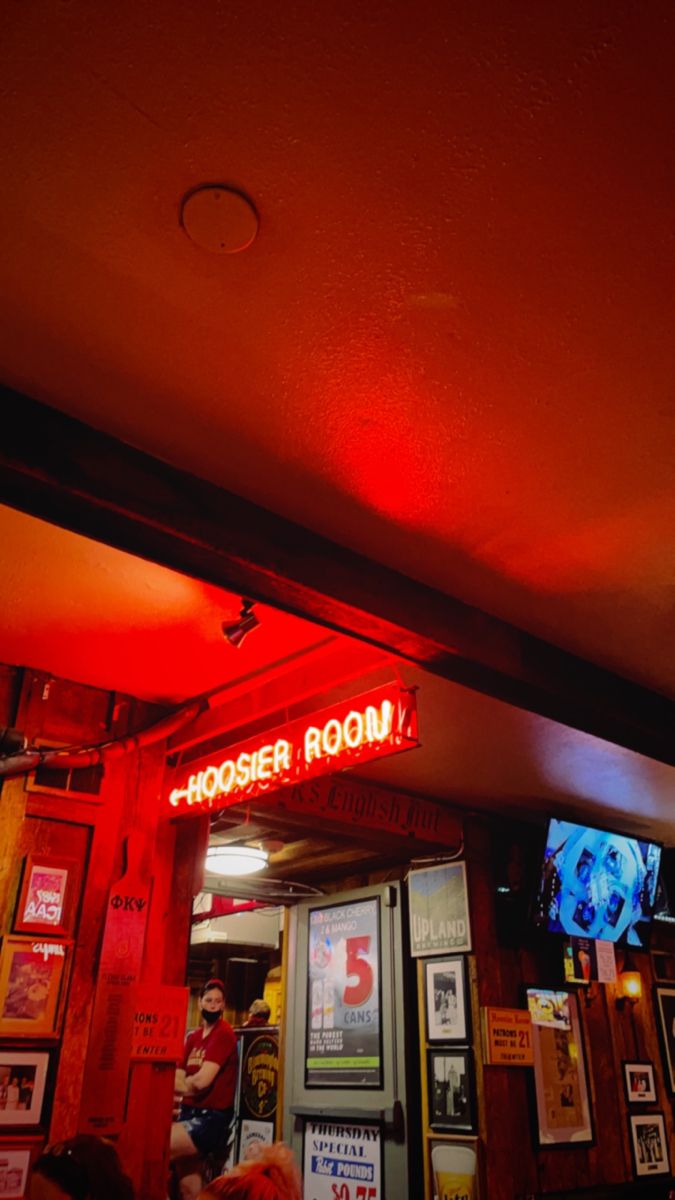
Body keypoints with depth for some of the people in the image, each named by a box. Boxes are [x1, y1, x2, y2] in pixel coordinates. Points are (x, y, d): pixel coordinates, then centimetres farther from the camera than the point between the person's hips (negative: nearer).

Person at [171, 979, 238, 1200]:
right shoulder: (193, 1037, 12)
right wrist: (189, 1088, -12)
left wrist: (184, 1084, 2)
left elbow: (201, 1081, -17)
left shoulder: (224, 1034, -12)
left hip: (210, 1118, -7)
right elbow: (176, 1079, 8)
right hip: (190, 1113, 7)